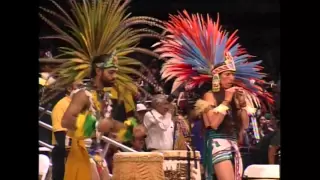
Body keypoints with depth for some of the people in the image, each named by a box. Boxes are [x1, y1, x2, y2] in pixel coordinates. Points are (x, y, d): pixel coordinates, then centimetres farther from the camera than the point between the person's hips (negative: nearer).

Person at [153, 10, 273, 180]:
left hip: (233, 145, 8)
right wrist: (226, 101, -11)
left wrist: (242, 103, 3)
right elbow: (214, 124, -16)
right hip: (218, 143, -8)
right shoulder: (210, 96, -3)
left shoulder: (233, 94, 16)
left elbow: (244, 126, 15)